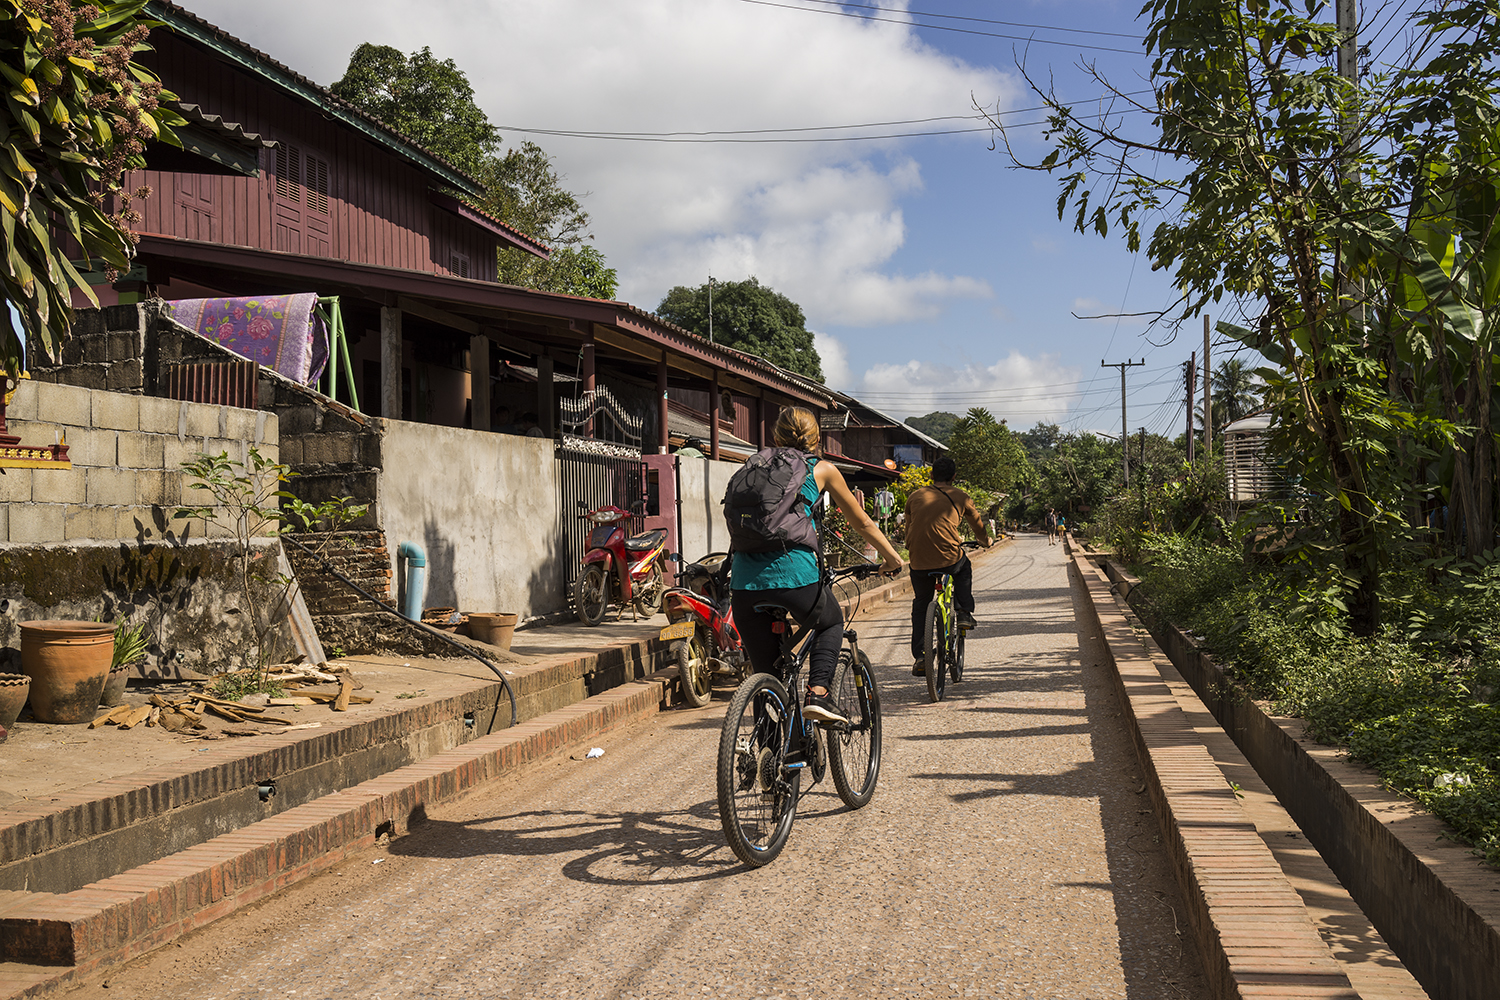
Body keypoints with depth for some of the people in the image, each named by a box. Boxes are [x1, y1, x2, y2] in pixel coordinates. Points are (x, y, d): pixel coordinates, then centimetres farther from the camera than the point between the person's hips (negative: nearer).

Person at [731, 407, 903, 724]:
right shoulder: (823, 469, 13)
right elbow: (861, 522, 23)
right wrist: (891, 556, 38)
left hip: (745, 582, 3)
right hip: (795, 576, -3)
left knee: (766, 675, 15)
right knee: (831, 623, 29)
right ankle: (817, 694, 9)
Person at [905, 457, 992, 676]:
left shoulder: (914, 497, 14)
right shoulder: (960, 497, 10)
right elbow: (978, 526, 26)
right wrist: (986, 541, 47)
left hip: (919, 562, 1)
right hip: (949, 558, -1)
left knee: (920, 606, 20)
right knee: (964, 570, 35)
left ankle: (920, 656, 11)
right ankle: (965, 613, 22)